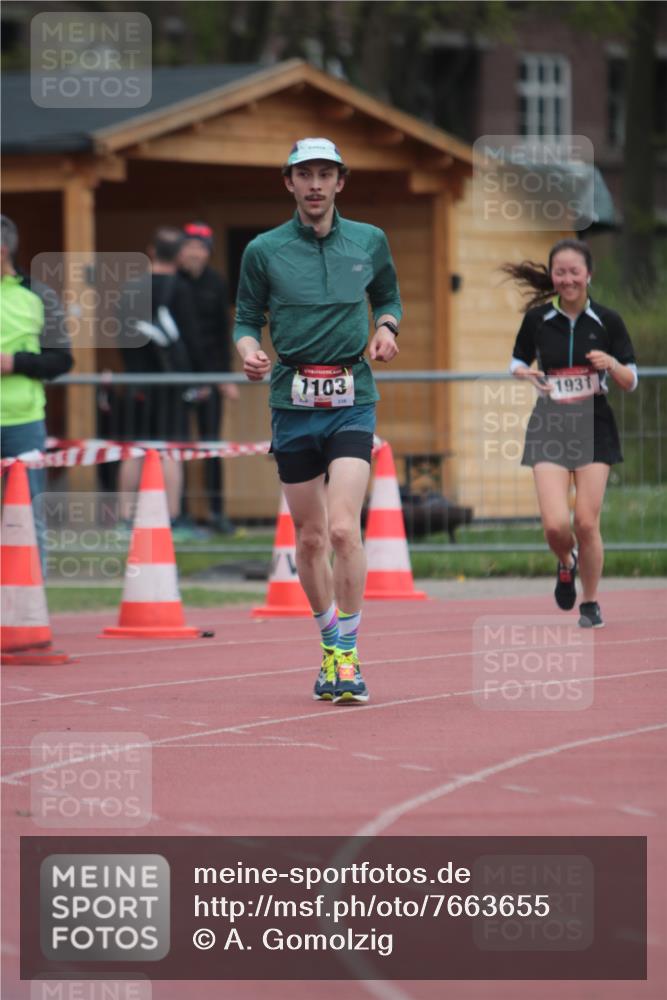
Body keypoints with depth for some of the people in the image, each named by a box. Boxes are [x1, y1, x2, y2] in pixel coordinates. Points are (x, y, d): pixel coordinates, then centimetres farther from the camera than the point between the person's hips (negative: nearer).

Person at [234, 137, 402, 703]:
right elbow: (247, 317, 9)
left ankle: (348, 656, -12)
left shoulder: (370, 242, 6)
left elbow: (389, 297, 21)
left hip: (352, 401, -1)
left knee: (343, 528, -17)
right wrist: (249, 349, -12)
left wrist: (387, 328, 0)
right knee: (310, 538, 7)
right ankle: (331, 645, 26)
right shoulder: (264, 251, 3)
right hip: (293, 402, 1)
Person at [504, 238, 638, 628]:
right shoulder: (537, 318, -1)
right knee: (555, 524, -13)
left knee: (587, 523, -4)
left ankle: (591, 604, 16)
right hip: (550, 429, 0)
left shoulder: (607, 321, -3)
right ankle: (566, 564, 23)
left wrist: (611, 364, -19)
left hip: (594, 428, 0)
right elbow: (518, 362, 14)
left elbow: (631, 382, 2)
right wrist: (525, 373, -10)